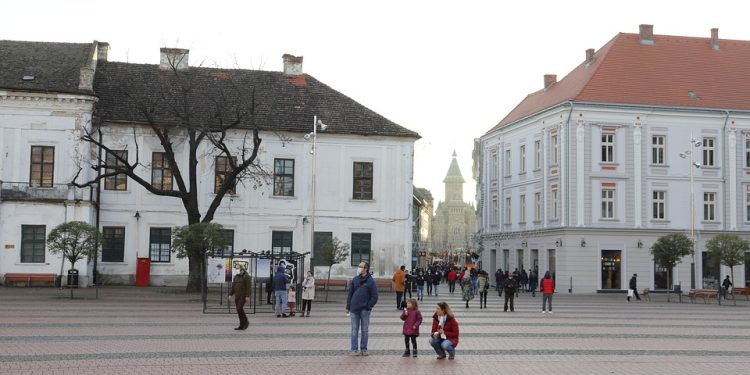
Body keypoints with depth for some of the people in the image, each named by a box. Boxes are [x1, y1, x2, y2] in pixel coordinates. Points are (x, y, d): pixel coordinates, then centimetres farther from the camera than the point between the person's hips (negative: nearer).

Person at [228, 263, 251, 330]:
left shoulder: (246, 276, -6)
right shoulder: (236, 277, 16)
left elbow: (248, 287, -12)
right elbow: (233, 286, 19)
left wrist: (247, 296, -18)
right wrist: (230, 294, 10)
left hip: (243, 296, -7)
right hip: (237, 296, 7)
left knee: (239, 308, -17)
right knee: (239, 310, 5)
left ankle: (246, 322, -2)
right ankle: (242, 325, 9)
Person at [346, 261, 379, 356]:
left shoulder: (371, 281, -2)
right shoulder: (355, 279, 6)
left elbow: (374, 296, -3)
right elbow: (350, 294, 9)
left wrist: (368, 307, -10)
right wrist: (348, 307, 5)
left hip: (365, 310, -2)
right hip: (354, 309, 2)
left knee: (364, 330, 6)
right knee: (354, 330, 4)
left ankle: (363, 349, 13)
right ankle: (354, 349, 8)